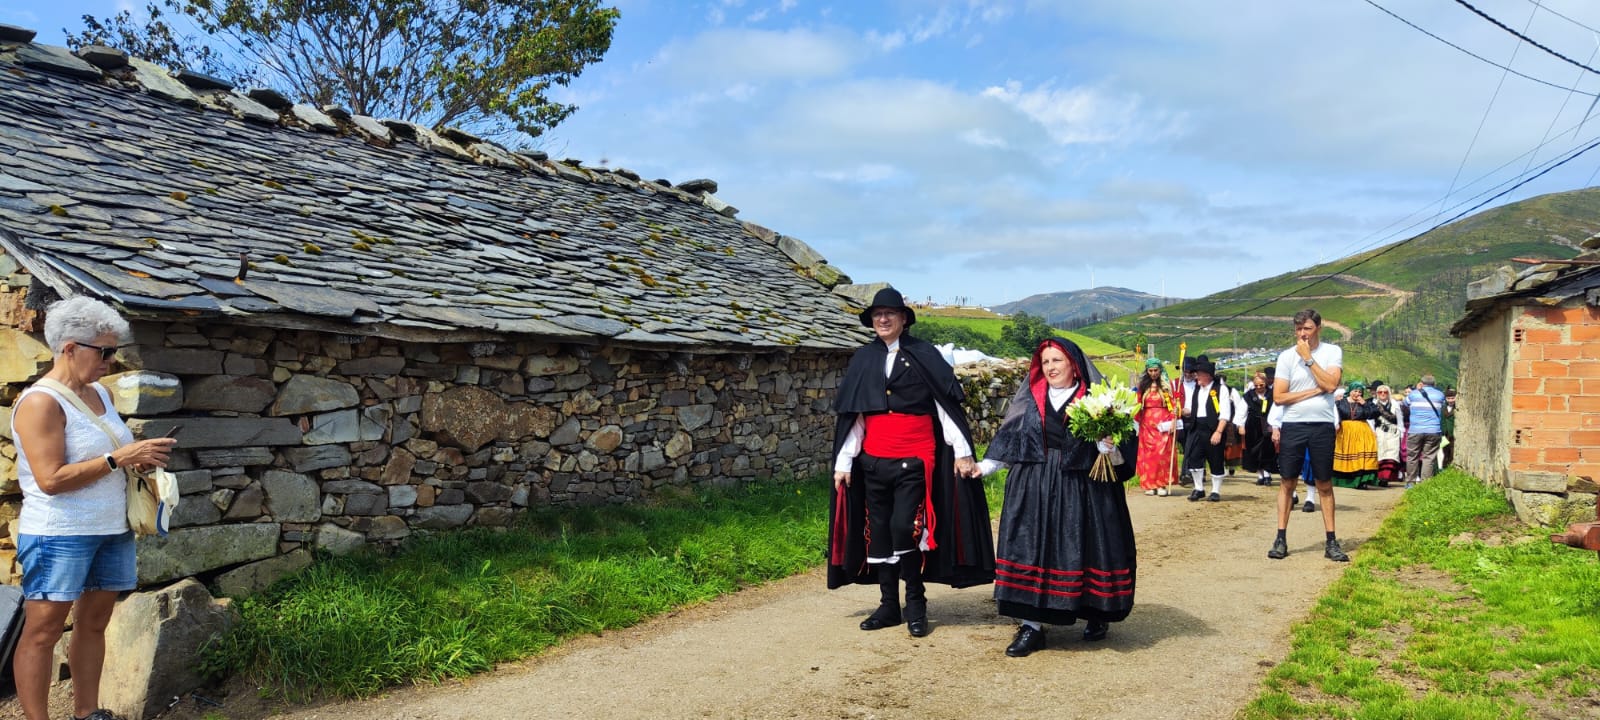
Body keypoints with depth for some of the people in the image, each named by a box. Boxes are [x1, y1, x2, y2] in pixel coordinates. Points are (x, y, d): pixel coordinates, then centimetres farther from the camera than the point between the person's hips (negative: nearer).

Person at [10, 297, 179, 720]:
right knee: (43, 630, 0)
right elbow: (51, 479, -21)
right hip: (58, 536, -8)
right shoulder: (41, 403, -14)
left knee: (94, 622, 13)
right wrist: (119, 458, -21)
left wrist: (141, 457, 5)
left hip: (112, 530, 8)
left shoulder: (101, 393, 11)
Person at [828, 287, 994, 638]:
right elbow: (852, 415, 9)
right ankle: (889, 605, 18)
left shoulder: (923, 355, 0)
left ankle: (916, 603, 6)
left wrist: (962, 452, -6)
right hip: (873, 462, 4)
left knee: (905, 527, -12)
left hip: (914, 460, -4)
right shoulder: (863, 360, 9)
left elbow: (947, 404, -1)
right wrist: (843, 462, 5)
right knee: (878, 531, 7)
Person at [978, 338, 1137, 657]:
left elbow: (1119, 439, -2)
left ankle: (1098, 615, 27)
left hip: (1082, 490, -2)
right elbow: (1010, 437, 13)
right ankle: (1032, 625, 2)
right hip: (1035, 489, 2)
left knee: (1086, 550, 3)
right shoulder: (1030, 400, 9)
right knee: (1031, 549, -3)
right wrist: (985, 465, 6)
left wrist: (1111, 448, -24)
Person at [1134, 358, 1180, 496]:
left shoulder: (1167, 384, 4)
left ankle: (1162, 484, -5)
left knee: (1162, 453, -8)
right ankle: (1150, 485, 4)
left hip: (1163, 423, -3)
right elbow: (1138, 404, 12)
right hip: (1147, 423, 3)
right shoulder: (1143, 385, 11)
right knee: (1148, 454, 1)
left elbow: (1173, 404, 0)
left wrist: (1172, 421, -10)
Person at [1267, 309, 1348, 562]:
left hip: (1322, 425, 0)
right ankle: (1281, 539, 7)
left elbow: (1331, 384, -14)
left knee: (1324, 484, 7)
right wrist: (1313, 391, -8)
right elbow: (1279, 396, -4)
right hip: (1293, 426, 0)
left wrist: (1308, 358, -11)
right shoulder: (1286, 356, 1)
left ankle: (1331, 541, 12)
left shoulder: (1332, 352, 2)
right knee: (1288, 482, 4)